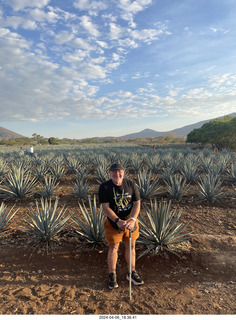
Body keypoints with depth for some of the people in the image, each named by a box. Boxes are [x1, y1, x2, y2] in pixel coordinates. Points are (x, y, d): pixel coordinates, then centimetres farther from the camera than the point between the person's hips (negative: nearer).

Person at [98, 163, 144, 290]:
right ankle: (112, 276, 28)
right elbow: (105, 208, -17)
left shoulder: (131, 184, -7)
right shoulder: (104, 187, -14)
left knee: (131, 246, 14)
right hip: (113, 222, -2)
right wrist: (118, 221, -27)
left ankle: (132, 273, 34)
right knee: (113, 247, 8)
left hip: (130, 221, 3)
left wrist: (132, 220, -23)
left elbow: (137, 204, -9)